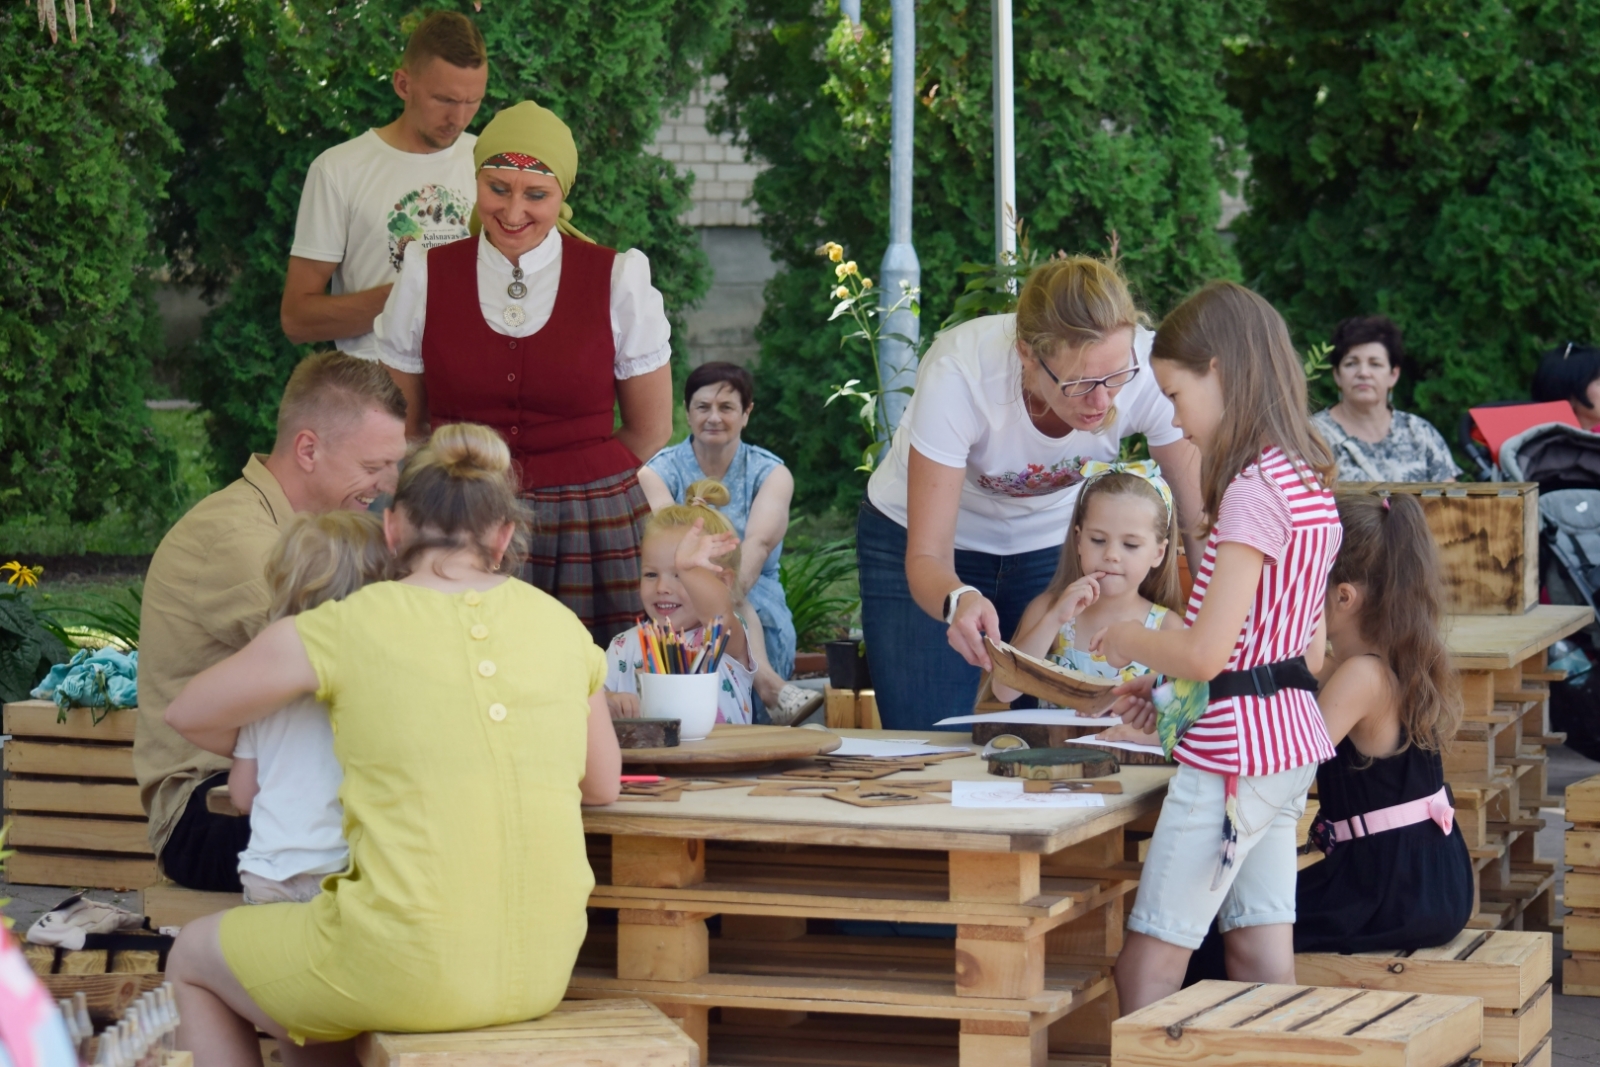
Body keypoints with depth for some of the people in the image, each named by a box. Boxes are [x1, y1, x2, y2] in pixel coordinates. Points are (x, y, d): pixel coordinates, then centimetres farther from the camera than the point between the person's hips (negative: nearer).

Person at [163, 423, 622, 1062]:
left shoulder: (343, 629, -6)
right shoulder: (558, 625, 4)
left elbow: (188, 716, 9)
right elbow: (603, 785, 18)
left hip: (409, 973, -5)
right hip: (541, 975, 5)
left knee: (193, 960, 25)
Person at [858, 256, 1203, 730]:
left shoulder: (1149, 370, -30)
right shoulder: (959, 375, -36)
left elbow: (1199, 517, -21)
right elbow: (926, 558, -32)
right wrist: (958, 600, -53)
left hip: (1051, 543, 2)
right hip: (923, 535, -2)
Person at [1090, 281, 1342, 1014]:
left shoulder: (1252, 492, -18)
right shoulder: (1310, 481, 11)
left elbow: (1207, 654, -22)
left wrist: (1128, 641, -2)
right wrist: (1160, 676, 15)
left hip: (1234, 753, -10)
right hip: (1289, 740, 10)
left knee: (1147, 966, -5)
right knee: (1261, 960, 10)